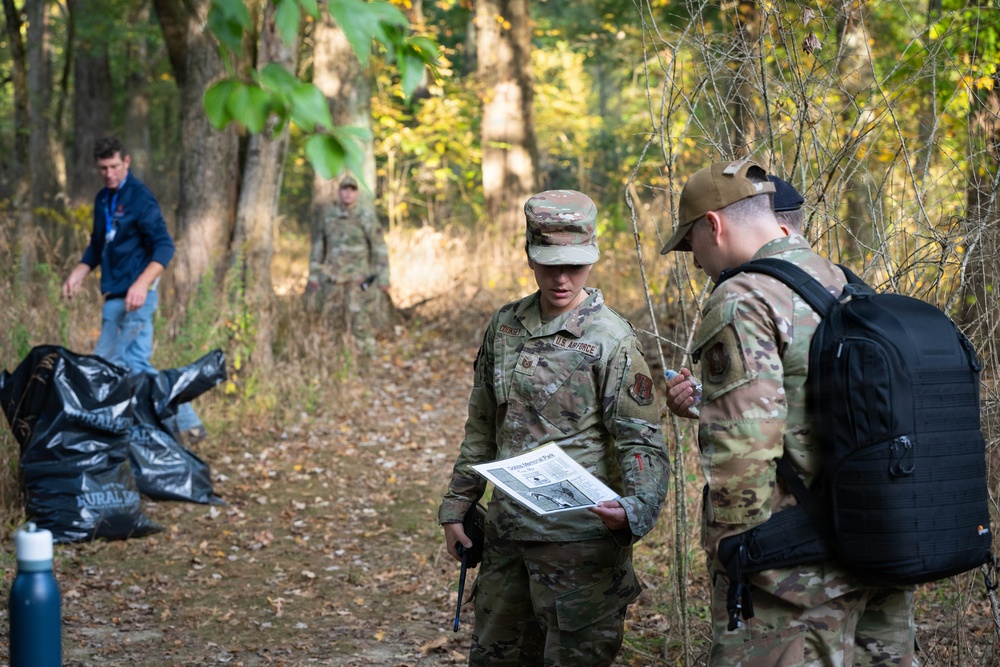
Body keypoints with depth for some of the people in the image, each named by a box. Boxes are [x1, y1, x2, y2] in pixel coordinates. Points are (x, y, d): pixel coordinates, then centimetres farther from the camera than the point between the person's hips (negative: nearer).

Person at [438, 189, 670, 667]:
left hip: (577, 537, -6)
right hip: (507, 533, 6)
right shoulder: (504, 326, 7)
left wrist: (636, 507, -33)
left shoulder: (611, 339, -11)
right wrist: (457, 506, 16)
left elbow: (642, 442, -15)